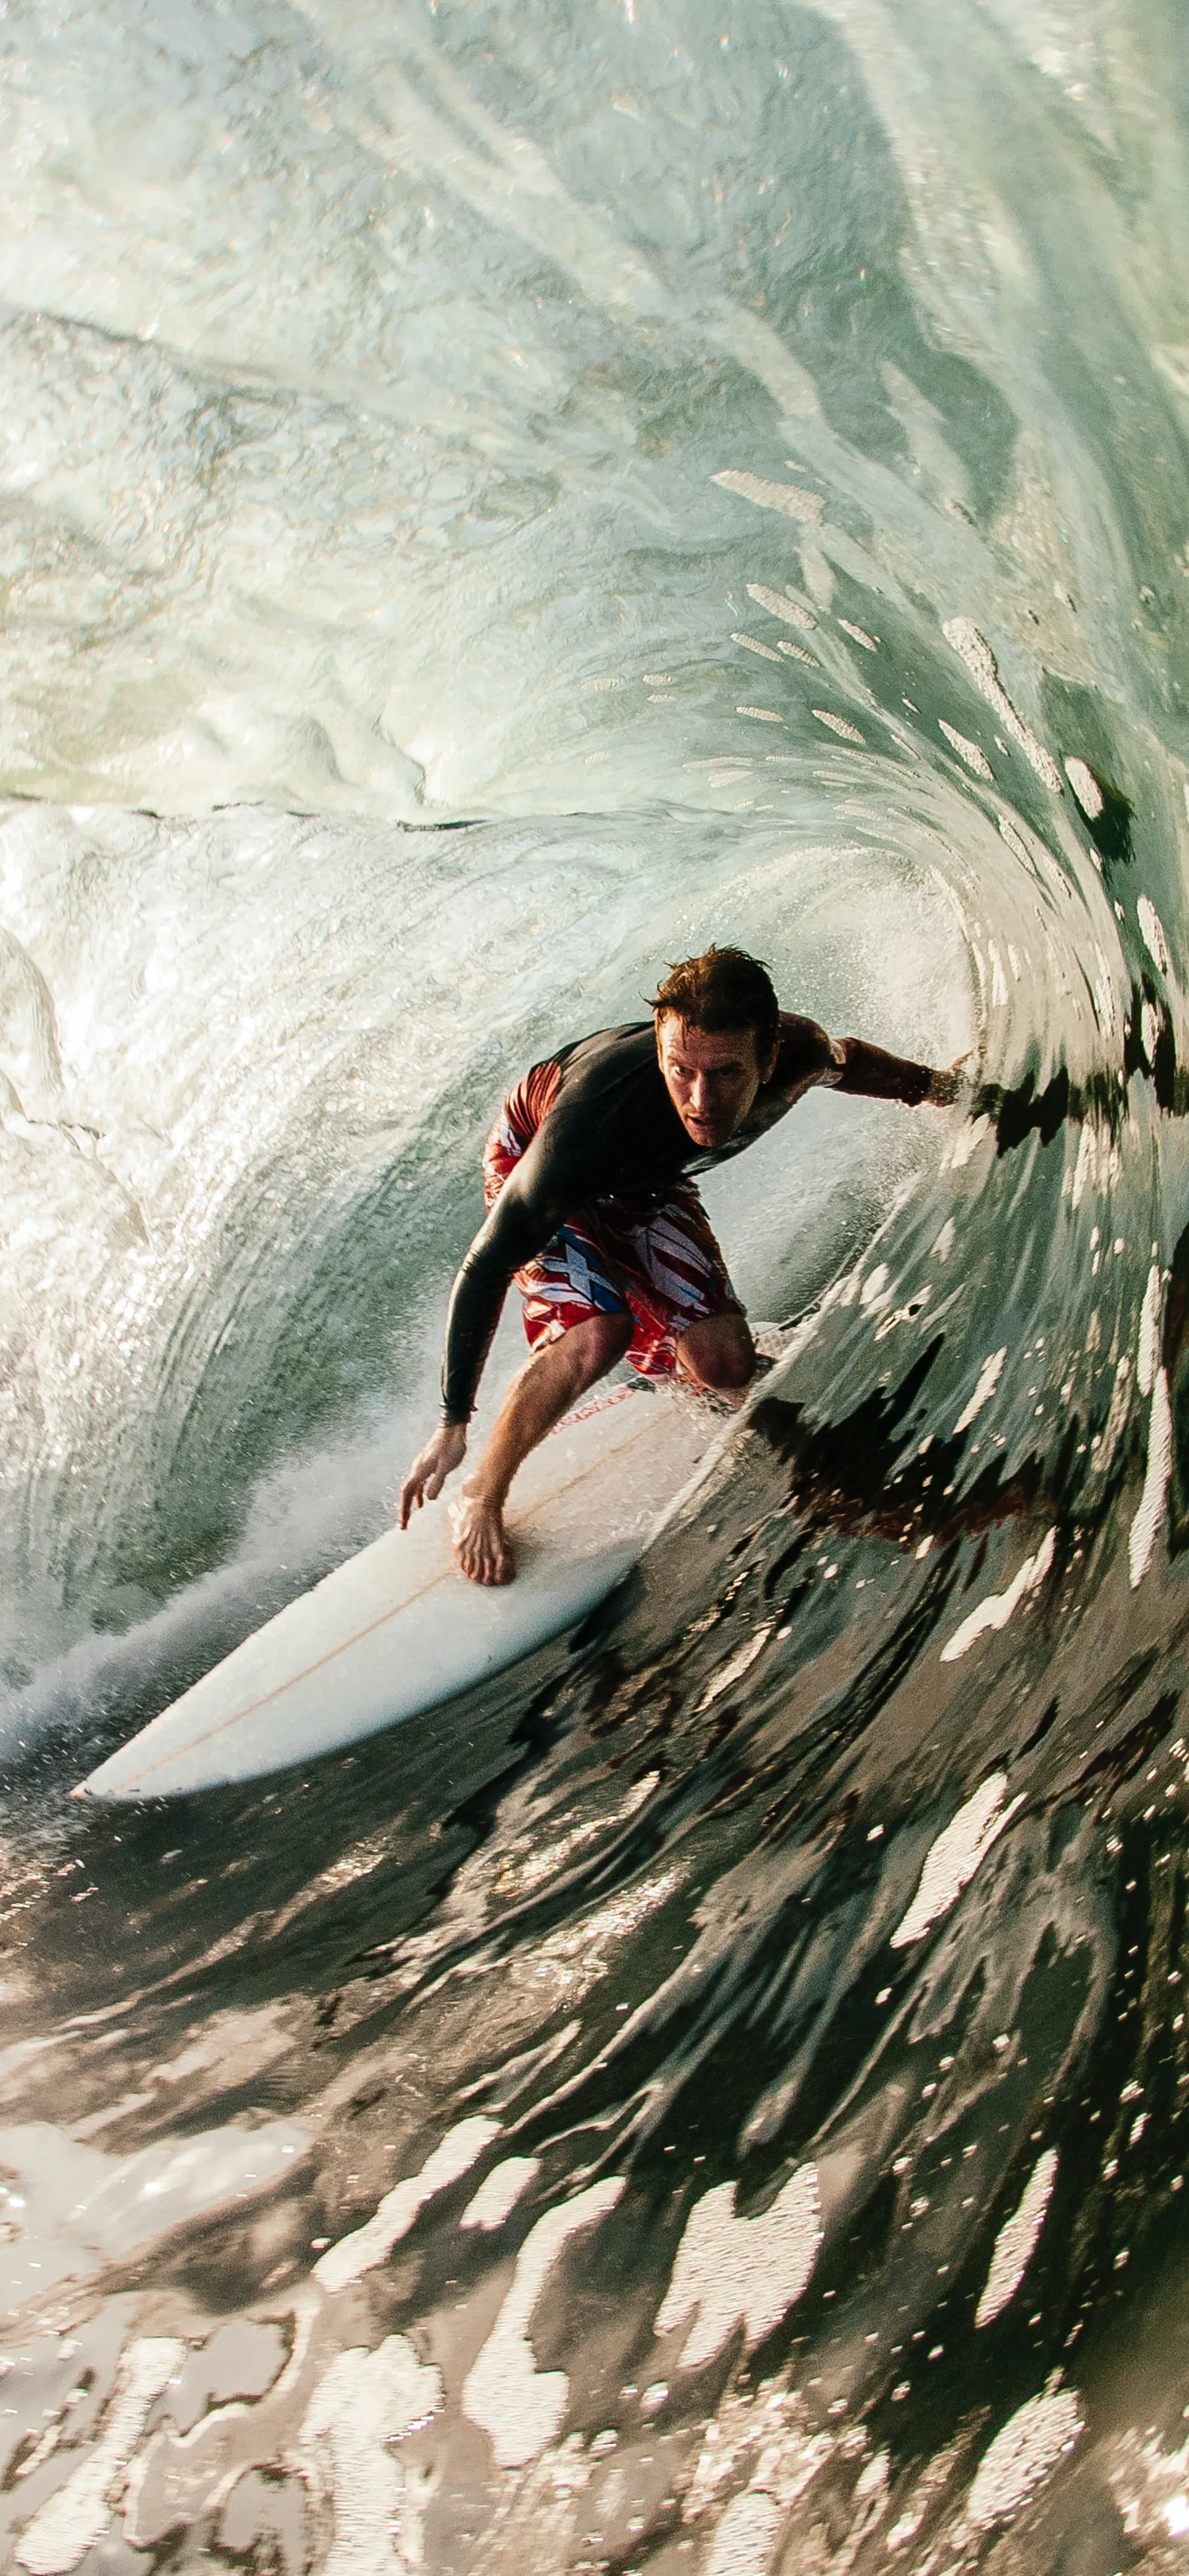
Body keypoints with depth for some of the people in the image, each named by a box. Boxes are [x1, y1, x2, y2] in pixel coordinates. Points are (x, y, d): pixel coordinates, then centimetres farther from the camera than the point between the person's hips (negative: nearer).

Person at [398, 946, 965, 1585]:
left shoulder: (796, 1052, -31)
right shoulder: (596, 1118, -45)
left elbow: (841, 1058, -3)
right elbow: (487, 1267, -35)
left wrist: (932, 1085, 17)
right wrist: (452, 1425, -33)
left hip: (645, 1183, 5)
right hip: (535, 1164, -4)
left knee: (727, 1368, -7)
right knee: (599, 1333, -30)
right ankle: (480, 1501, -10)